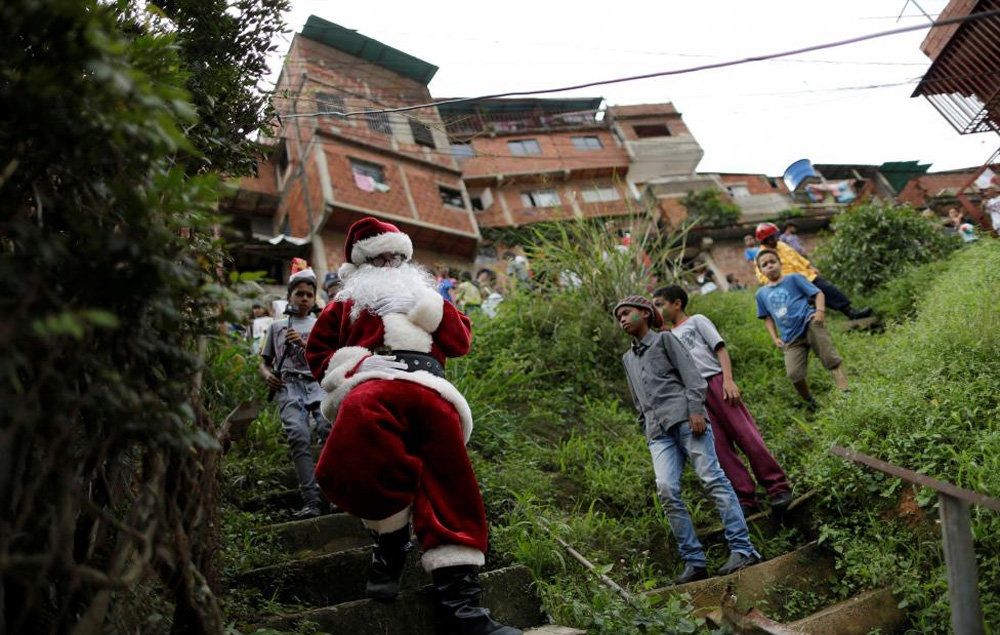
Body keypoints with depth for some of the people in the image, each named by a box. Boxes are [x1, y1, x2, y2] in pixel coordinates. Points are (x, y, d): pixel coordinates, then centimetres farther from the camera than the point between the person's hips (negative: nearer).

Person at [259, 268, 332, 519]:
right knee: (298, 434, -27)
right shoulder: (276, 326, 26)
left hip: (317, 383, 0)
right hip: (288, 385, 0)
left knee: (330, 427, -31)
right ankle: (312, 501, -31)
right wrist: (267, 374, 7)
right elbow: (264, 360, 30)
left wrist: (303, 343, -1)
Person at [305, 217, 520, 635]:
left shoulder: (422, 294, 37)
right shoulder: (348, 302, 33)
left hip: (426, 385, 2)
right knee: (364, 411, -40)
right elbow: (317, 350, 22)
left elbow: (460, 341, 23)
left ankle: (457, 591, -34)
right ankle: (391, 535, -18)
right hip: (371, 382, -2)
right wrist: (344, 367, 3)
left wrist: (432, 305, 14)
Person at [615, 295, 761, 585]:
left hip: (684, 417, -4)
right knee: (667, 490, -14)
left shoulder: (664, 339, 12)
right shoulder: (628, 358, 28)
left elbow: (690, 374, 1)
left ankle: (743, 549, -12)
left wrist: (696, 411, -12)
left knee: (713, 479, -12)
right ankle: (694, 562, -12)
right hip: (658, 430, 4)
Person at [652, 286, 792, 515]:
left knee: (746, 434, -8)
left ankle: (778, 487, -1)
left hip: (716, 382, -4)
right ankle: (746, 499, -1)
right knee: (719, 448, -3)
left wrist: (728, 380, -13)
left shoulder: (696, 321, 11)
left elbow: (720, 348, 1)